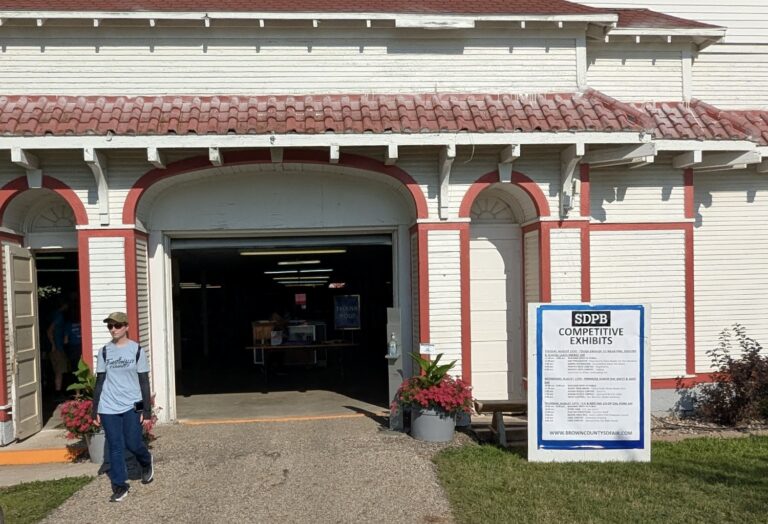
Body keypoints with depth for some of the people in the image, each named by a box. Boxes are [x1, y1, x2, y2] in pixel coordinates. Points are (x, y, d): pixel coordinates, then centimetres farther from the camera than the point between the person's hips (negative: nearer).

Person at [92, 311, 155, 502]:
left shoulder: (137, 350, -2)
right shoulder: (104, 352, 5)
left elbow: (144, 381, -1)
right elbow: (99, 381, 8)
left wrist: (147, 410, -5)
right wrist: (95, 410, 5)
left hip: (132, 405, -2)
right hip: (108, 408, 2)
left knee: (133, 444, -2)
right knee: (115, 447, 3)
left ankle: (147, 462, 31)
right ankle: (119, 486, 14)